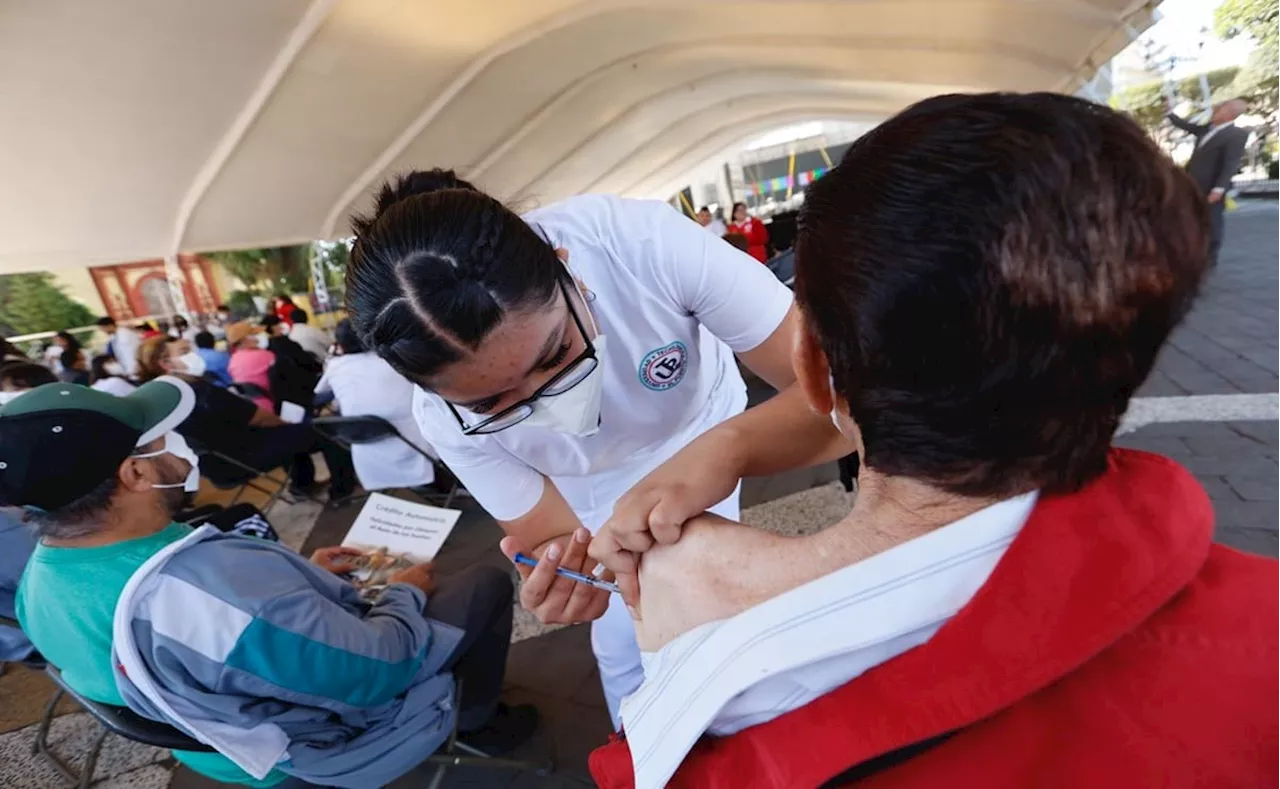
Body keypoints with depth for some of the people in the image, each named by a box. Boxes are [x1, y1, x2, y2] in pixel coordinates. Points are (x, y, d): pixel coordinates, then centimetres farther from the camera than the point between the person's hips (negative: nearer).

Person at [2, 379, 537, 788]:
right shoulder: (216, 584, -43)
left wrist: (300, 576, 8)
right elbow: (381, 668, -31)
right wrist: (406, 593, -11)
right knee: (489, 584, 2)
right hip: (341, 729, -7)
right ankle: (477, 722, 26)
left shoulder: (43, 575, -13)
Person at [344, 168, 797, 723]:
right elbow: (555, 540, -21)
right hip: (594, 488, 1)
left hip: (703, 431, 0)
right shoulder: (447, 418, -31)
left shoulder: (643, 242, -39)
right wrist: (566, 570, -44)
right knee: (623, 649, 12)